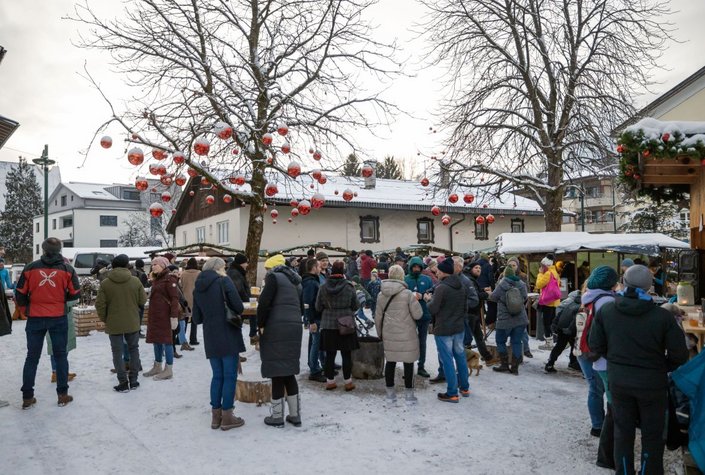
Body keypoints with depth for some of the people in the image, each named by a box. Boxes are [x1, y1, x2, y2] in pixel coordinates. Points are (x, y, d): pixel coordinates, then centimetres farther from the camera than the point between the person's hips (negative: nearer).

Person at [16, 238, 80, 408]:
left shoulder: (30, 268, -3)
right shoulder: (67, 269, -4)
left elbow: (20, 294, 1)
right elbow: (75, 293, -1)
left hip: (35, 318, 1)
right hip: (58, 318, -1)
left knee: (32, 357, 11)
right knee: (60, 355, 9)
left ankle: (27, 397, 15)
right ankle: (62, 394, 12)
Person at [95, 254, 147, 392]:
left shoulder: (105, 283, -9)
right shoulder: (136, 281, -7)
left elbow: (100, 305, -8)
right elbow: (143, 301, -1)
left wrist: (104, 319, 9)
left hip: (114, 324, -1)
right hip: (132, 323, 1)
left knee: (117, 352, 7)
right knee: (133, 349, 16)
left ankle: (123, 383, 7)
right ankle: (133, 380, 18)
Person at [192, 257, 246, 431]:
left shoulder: (197, 288, 10)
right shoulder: (224, 281, -7)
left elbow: (197, 318, 11)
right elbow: (239, 307, -13)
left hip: (210, 339, 6)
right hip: (228, 337, -6)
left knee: (217, 376, 15)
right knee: (230, 376, 2)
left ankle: (216, 415, 18)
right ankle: (227, 417, 6)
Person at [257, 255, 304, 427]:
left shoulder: (274, 277, -4)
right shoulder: (295, 281, 20)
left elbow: (264, 303, -14)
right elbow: (301, 308, 21)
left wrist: (261, 324, -5)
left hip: (275, 330, -7)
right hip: (295, 329, 7)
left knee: (277, 373, 0)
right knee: (288, 372, 13)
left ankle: (277, 416, 6)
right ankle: (295, 414, 16)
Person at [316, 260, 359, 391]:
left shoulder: (323, 287, -5)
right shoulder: (349, 286, -9)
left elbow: (318, 307, 1)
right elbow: (355, 306, -1)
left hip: (328, 325, 2)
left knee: (330, 354, 10)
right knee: (346, 354, 8)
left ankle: (330, 381, 17)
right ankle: (348, 382, 15)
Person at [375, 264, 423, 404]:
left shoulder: (382, 294, 1)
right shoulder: (408, 294, -13)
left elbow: (378, 316, 7)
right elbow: (418, 314, -10)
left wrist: (380, 333, 19)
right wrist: (415, 300, 5)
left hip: (389, 334, 4)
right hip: (406, 334, -4)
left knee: (390, 361, 13)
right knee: (408, 363, 7)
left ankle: (390, 393, 23)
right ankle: (409, 394, 14)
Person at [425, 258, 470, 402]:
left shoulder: (441, 287, -20)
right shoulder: (461, 287, 6)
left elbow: (433, 309, -18)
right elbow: (465, 307, 15)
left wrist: (429, 299, 1)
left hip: (443, 330, -7)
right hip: (459, 328, 7)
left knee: (447, 360, 0)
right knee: (460, 356, 16)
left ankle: (452, 393, 5)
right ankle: (465, 388, 27)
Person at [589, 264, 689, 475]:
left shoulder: (605, 311, -11)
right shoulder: (662, 316, -19)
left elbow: (595, 345, -4)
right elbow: (679, 355, -12)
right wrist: (661, 368, 6)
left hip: (619, 382, 3)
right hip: (652, 384, -2)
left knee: (623, 431, 18)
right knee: (652, 434, 16)